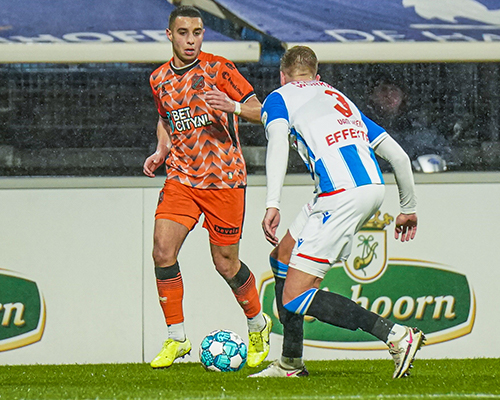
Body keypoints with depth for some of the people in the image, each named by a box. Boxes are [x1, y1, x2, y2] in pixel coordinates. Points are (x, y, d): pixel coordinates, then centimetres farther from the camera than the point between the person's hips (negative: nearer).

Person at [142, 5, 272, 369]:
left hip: (225, 178, -4)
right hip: (181, 178, 4)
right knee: (163, 251, -13)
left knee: (226, 263, 1)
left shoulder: (218, 69, -7)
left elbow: (260, 111, -7)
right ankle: (176, 339, -1)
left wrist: (233, 106, -27)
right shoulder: (159, 79, 7)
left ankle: (258, 326, 28)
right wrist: (161, 151, 8)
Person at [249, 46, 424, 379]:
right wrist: (409, 209, 37)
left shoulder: (279, 98, 12)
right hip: (373, 186, 8)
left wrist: (273, 204, -21)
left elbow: (278, 139, -12)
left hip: (341, 194, -8)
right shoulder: (339, 98, 30)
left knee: (295, 299, -6)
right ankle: (291, 364, 27)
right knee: (282, 257, 24)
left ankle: (396, 335, -17)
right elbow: (398, 155, 26)